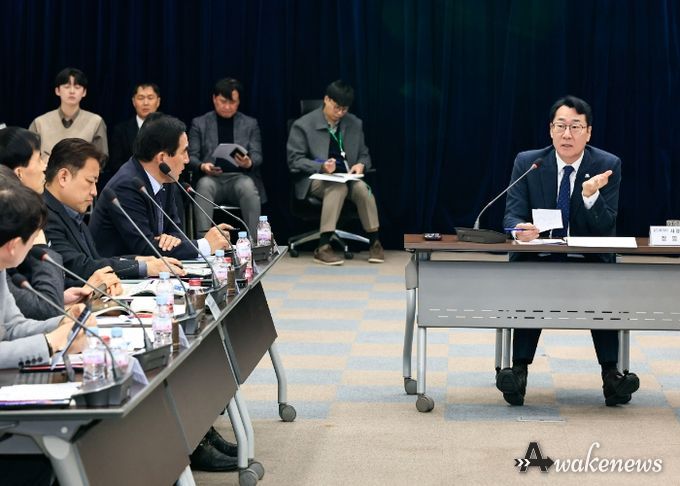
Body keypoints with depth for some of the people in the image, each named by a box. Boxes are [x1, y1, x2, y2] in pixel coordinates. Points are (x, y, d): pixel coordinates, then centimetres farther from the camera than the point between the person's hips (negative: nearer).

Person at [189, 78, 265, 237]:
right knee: (204, 185, -36)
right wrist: (202, 166, -16)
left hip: (240, 177, 0)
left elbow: (257, 156, 7)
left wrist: (248, 163, -19)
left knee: (247, 186, -35)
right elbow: (191, 156, 7)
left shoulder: (250, 124, 14)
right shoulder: (199, 123, 12)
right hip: (211, 178, 0)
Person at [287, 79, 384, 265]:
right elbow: (294, 160, -6)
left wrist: (361, 165, -8)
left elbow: (364, 155, 18)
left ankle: (374, 243, -21)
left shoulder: (355, 124, 11)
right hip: (315, 179, -4)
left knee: (362, 188, -31)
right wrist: (321, 166, -23)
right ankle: (323, 248, -41)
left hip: (346, 177, 4)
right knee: (338, 188, -37)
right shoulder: (303, 125, -3)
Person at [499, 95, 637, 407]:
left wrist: (590, 194, -26)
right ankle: (519, 370, -33)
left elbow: (605, 228, -7)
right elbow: (512, 215, -4)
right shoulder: (527, 162, 1)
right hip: (538, 260, 0)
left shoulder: (608, 166, -1)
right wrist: (520, 228, -29)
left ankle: (611, 373, -31)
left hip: (590, 263, 0)